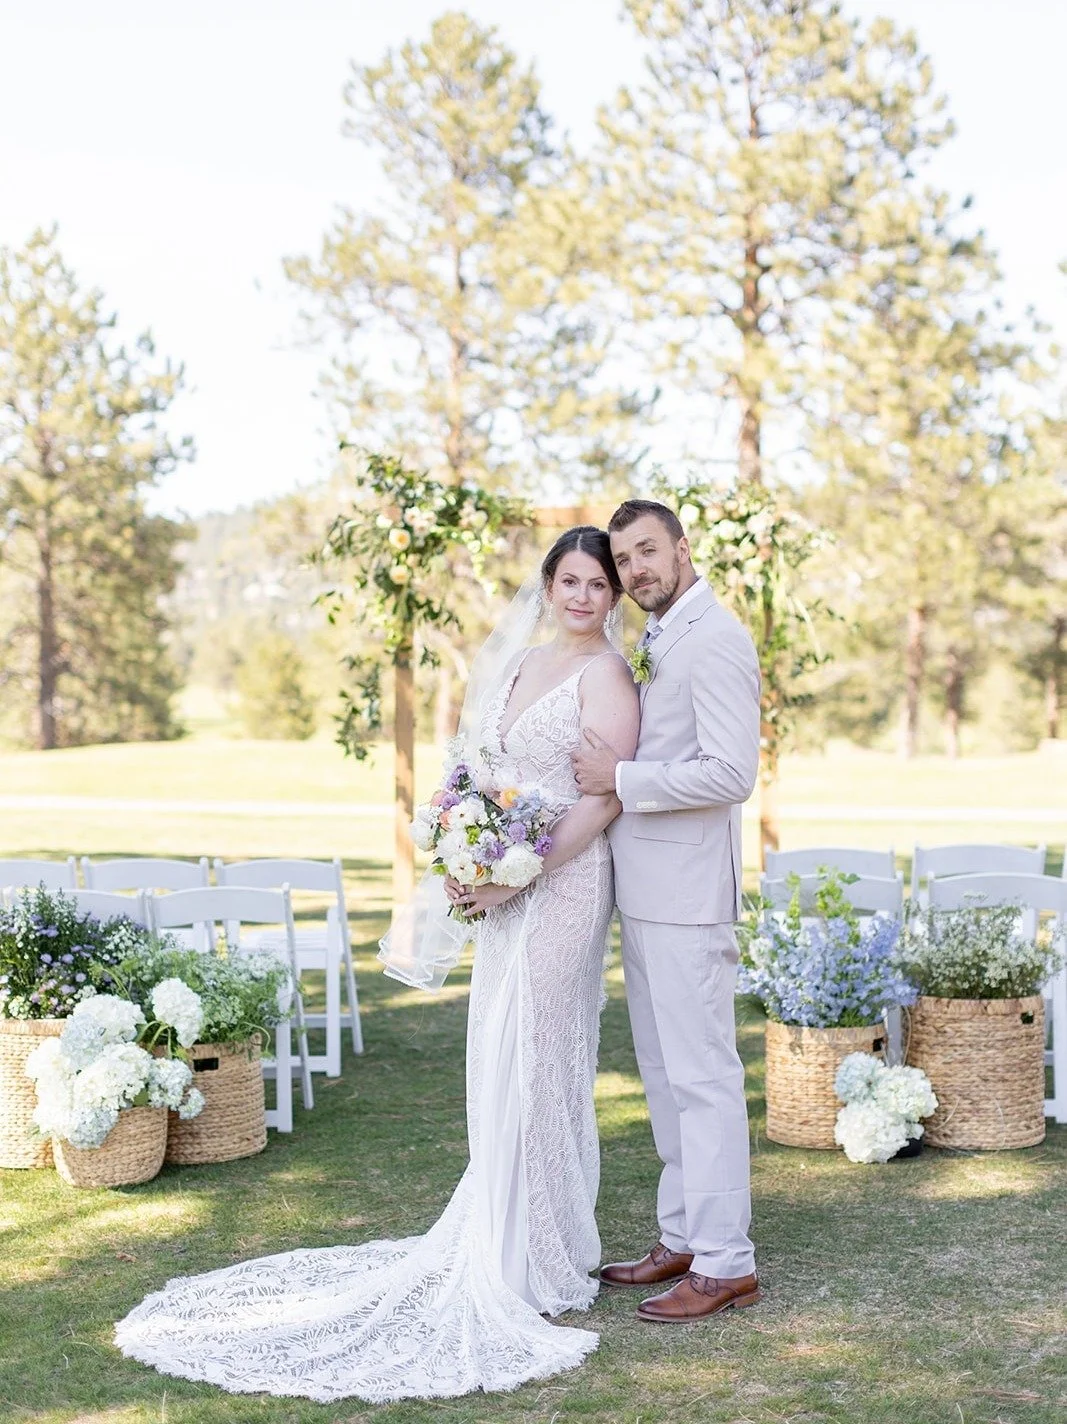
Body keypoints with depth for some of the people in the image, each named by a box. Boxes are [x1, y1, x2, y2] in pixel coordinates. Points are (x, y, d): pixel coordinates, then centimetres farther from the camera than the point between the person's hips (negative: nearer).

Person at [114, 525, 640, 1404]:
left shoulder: (605, 675, -9)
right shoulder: (523, 665, 15)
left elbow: (605, 801, -16)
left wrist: (518, 877, -19)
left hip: (561, 888, -8)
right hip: (504, 891, 8)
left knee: (535, 1061, -3)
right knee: (499, 1061, 12)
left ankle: (541, 1263, 9)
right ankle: (511, 1241, 23)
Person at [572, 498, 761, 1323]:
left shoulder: (715, 640, -13)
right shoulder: (661, 642, 18)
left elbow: (732, 773, -21)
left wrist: (622, 779, -17)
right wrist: (612, 772, 9)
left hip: (687, 896, -10)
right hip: (646, 892, 10)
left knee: (702, 1075, -5)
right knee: (665, 1073, 15)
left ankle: (725, 1263, 2)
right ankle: (684, 1238, 25)